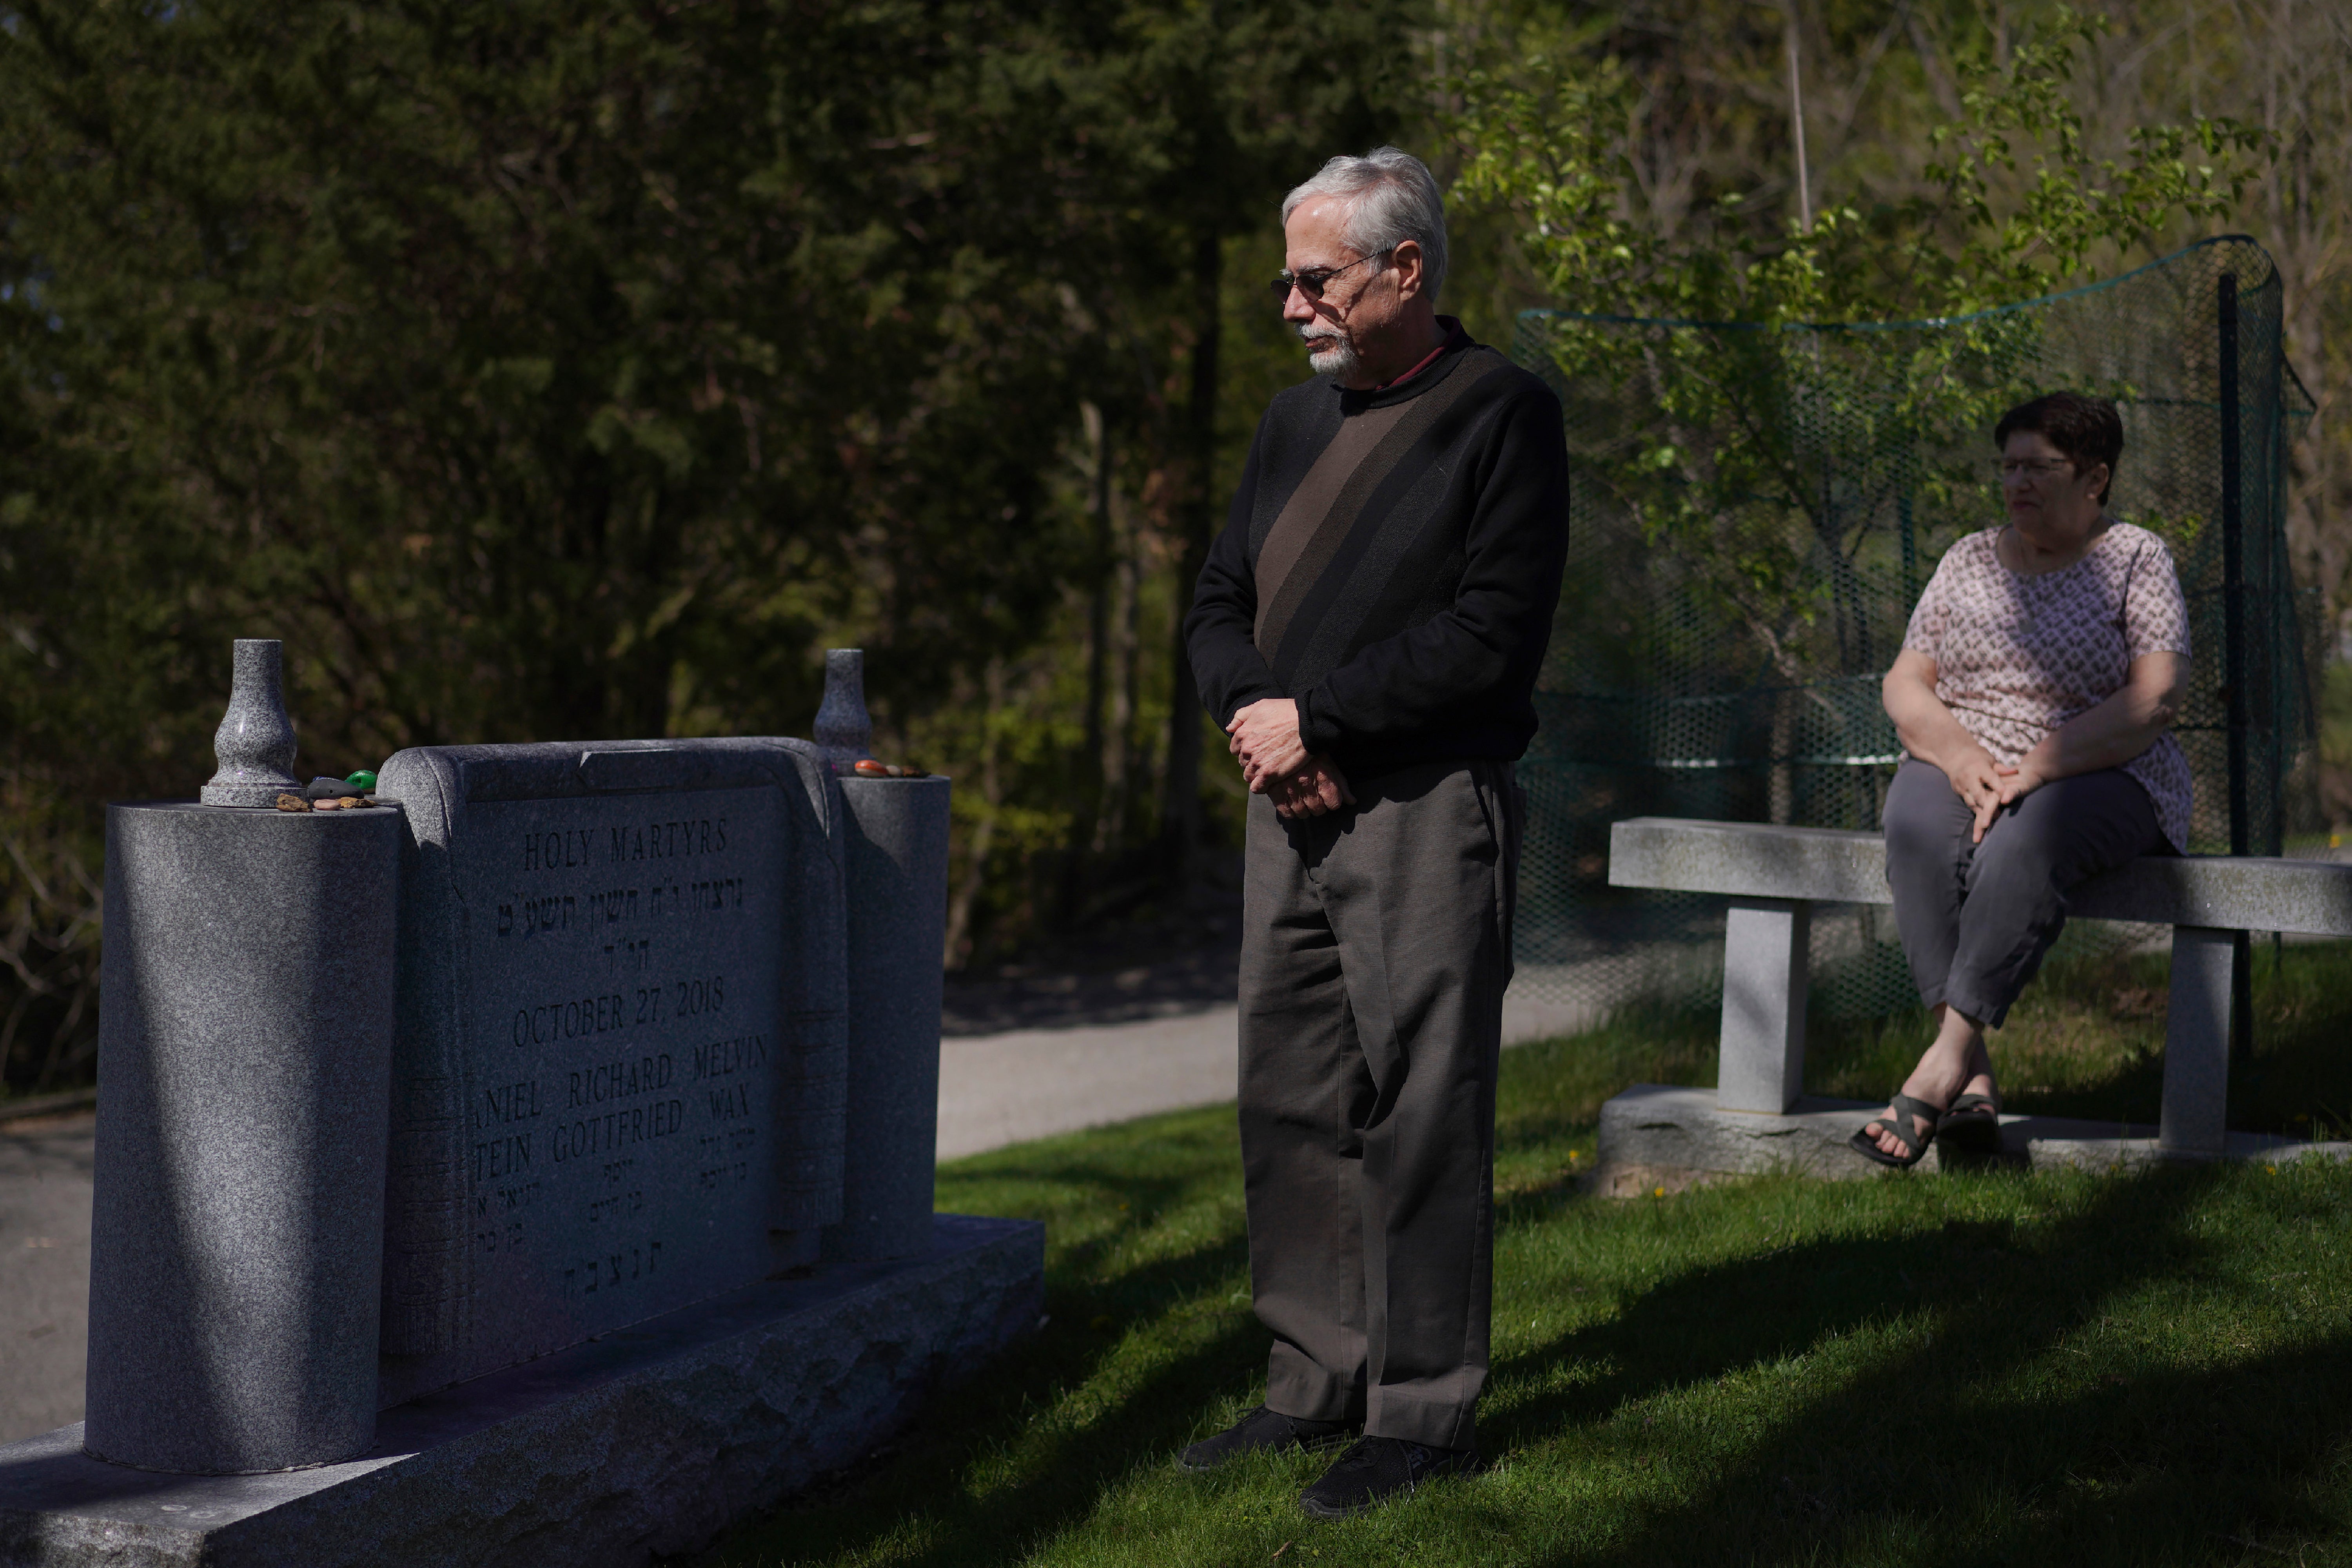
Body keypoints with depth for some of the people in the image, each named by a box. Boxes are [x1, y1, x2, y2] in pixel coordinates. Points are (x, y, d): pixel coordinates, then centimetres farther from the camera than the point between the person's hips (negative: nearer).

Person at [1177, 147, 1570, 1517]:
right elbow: (1222, 604, 18)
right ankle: (1316, 1384, 19)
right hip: (1293, 809, 7)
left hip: (1429, 812, -7)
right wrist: (1254, 716, -3)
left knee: (1423, 1114, -4)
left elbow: (1494, 631, -15)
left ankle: (1426, 1411, 3)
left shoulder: (1505, 415, -6)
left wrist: (1314, 715, -13)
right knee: (1294, 1107, 10)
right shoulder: (1298, 423, 18)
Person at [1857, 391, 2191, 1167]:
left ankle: (1942, 1064, -39)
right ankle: (1975, 1076, -38)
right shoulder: (1969, 559, 15)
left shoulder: (2137, 559, 3)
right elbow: (1905, 685, 8)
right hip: (1962, 768, 3)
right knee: (1918, 831, -33)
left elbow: (2153, 700, -10)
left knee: (2023, 842, -38)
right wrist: (1961, 756, -13)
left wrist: (2035, 767, -19)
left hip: (2099, 778, -3)